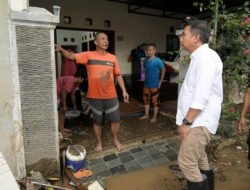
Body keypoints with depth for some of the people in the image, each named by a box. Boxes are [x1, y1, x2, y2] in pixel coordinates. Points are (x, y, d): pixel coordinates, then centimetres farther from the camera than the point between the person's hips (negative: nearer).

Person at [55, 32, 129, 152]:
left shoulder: (113, 58, 2)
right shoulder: (88, 55, -5)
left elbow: (118, 75, 7)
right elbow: (71, 56, -11)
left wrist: (124, 90, 3)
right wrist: (61, 50, -30)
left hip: (111, 96, 2)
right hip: (95, 96, -2)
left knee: (115, 119, 10)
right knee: (97, 121, 13)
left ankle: (116, 140, 34)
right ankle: (99, 142, 34)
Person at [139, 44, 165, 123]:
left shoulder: (158, 61, -13)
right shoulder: (145, 61, 4)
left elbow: (163, 70, -6)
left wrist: (160, 81, -7)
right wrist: (145, 79, 10)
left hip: (155, 85, -6)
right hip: (146, 84, 6)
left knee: (155, 101, 3)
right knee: (146, 99, 14)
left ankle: (155, 116, 16)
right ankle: (146, 114, 29)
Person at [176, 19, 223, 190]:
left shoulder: (206, 56, -18)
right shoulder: (199, 57, 14)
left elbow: (201, 96, -25)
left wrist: (187, 122, -18)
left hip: (200, 122, -10)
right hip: (197, 120, 10)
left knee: (187, 162, -4)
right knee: (199, 160, 20)